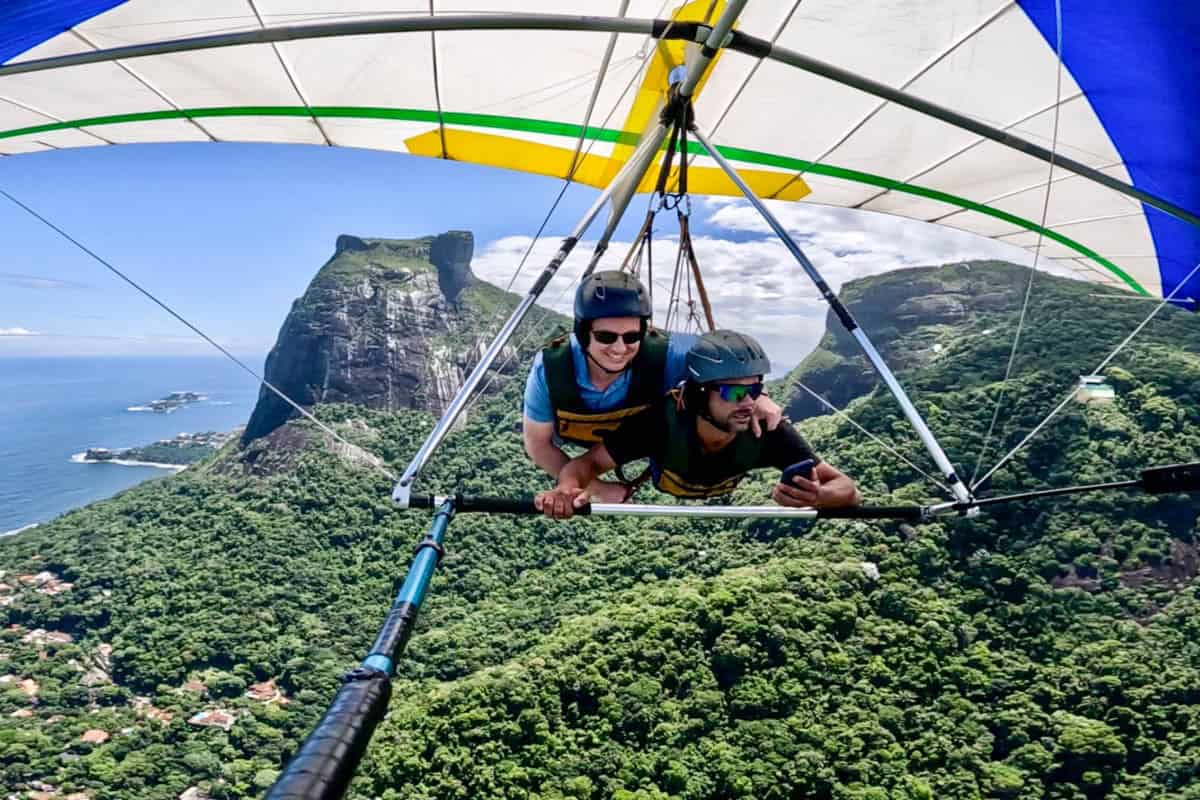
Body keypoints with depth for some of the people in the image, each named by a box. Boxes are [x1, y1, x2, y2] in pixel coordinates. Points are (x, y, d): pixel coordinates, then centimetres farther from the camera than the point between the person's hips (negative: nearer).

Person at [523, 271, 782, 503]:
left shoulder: (665, 355, -44)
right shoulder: (550, 368, -41)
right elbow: (538, 443, -25)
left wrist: (758, 397, -46)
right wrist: (597, 488, -25)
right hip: (574, 440, 1)